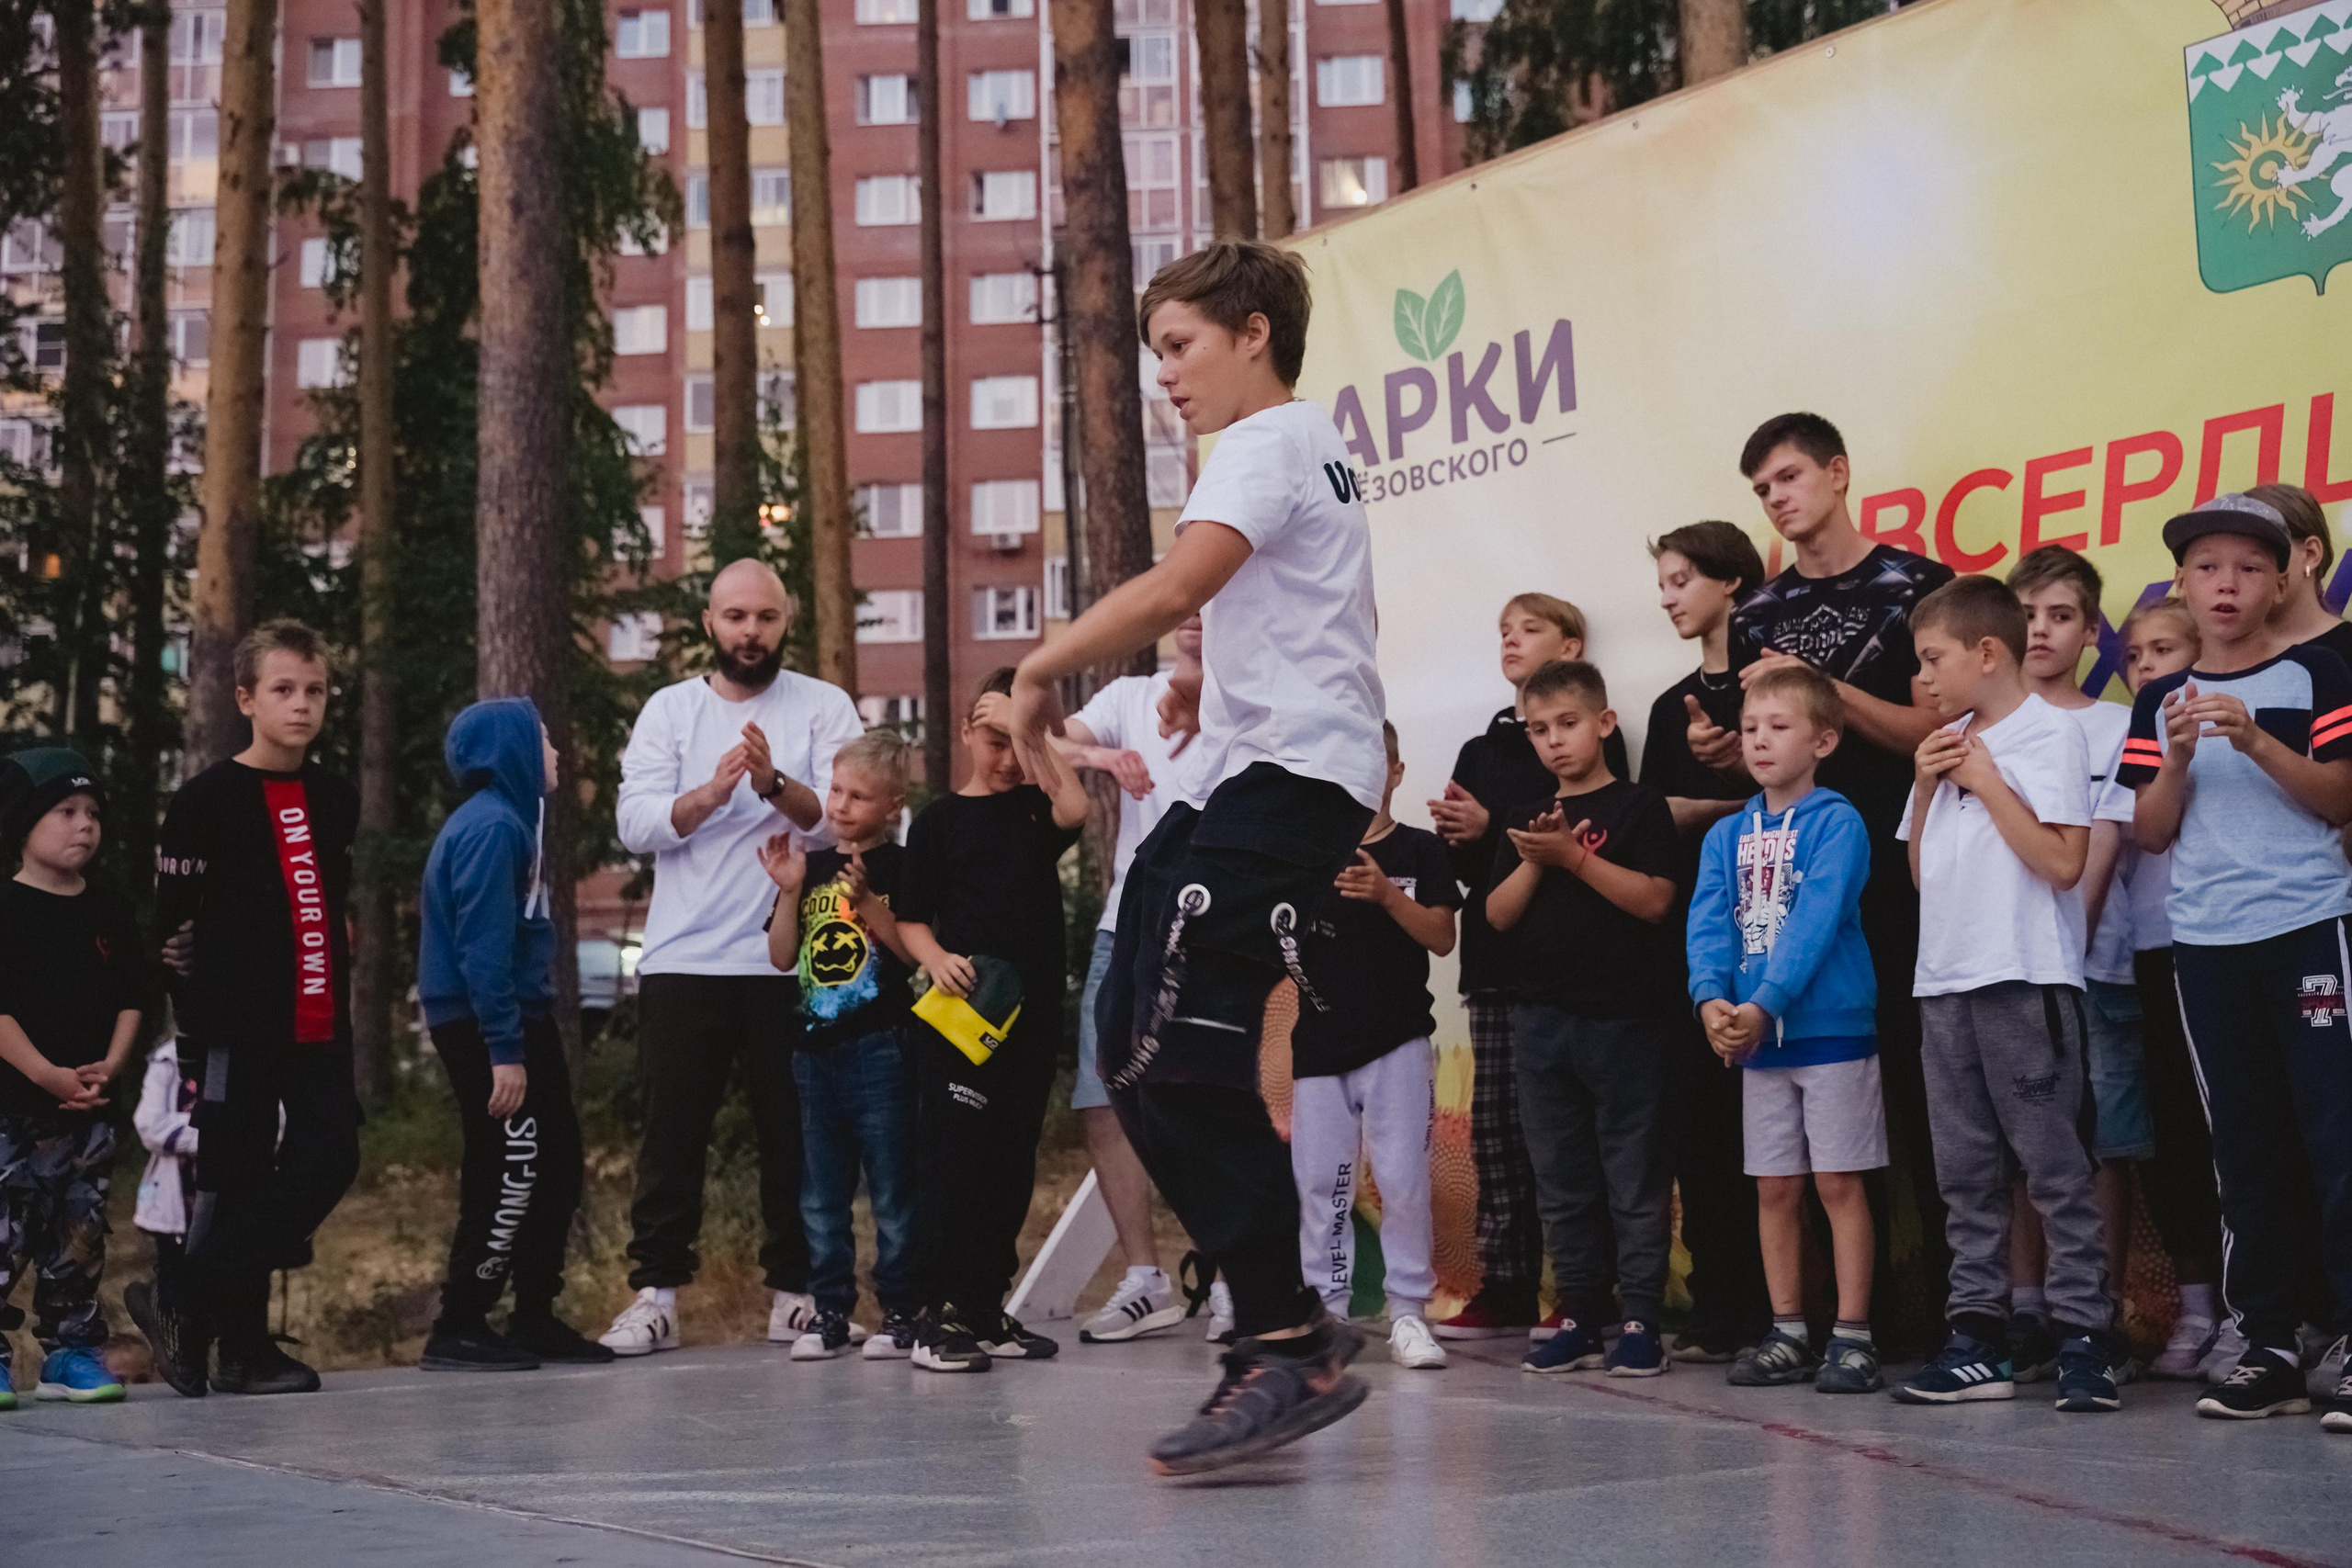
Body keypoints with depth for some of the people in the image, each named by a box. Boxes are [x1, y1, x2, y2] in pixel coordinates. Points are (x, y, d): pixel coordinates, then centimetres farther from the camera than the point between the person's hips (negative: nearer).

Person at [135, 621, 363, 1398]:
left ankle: (182, 1304, 6)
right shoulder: (209, 799, -5)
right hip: (237, 1031, -6)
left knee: (329, 1161, -3)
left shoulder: (337, 800, 13)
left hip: (318, 1028, 6)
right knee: (236, 1181, -1)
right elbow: (174, 922, -6)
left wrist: (337, 997, 15)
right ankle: (239, 1347, 10)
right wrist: (197, 1026, -8)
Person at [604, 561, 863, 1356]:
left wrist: (775, 783, -26)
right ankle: (656, 1291, 4)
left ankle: (795, 1288, 12)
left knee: (794, 1132, 3)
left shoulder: (825, 708, 5)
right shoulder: (669, 710, 9)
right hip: (683, 961, 1)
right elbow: (636, 823, -4)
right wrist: (710, 792, -22)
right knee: (673, 1131, 1)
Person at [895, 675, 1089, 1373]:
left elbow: (1074, 808, -12)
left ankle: (986, 1309, 16)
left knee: (1011, 1165, 8)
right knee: (951, 1158, -8)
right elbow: (911, 918, 3)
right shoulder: (939, 820, 6)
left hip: (1031, 1015, 4)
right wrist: (937, 958, -17)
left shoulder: (1035, 808, 12)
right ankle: (941, 1316, -8)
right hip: (957, 1010, -4)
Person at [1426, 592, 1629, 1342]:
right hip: (1496, 958, 6)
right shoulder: (1481, 751, 21)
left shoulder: (1594, 737, 0)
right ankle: (1505, 1289, 8)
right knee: (1494, 1123, 3)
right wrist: (1456, 838, -2)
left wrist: (1492, 828, -13)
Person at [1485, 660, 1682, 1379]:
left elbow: (1654, 900, -12)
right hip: (1542, 1017, 6)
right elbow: (1498, 914, 9)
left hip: (1625, 1018, -5)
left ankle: (1641, 1319, 2)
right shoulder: (1526, 820, 14)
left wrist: (1575, 857, -15)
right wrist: (1534, 861, -7)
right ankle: (1578, 1316, 16)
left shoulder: (1639, 807, -1)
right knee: (1561, 1181, 9)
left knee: (1635, 1177, -2)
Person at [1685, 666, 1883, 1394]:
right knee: (1774, 1189, 10)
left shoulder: (1836, 822, -7)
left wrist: (1764, 1004, -26)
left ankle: (1851, 1335, 4)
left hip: (1830, 1027, -5)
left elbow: (1816, 922, -18)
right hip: (1753, 1035, 5)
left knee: (1838, 1183, -1)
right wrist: (1711, 999, -19)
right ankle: (1788, 1333, 18)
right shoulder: (1726, 836, 10)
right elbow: (1708, 922, -1)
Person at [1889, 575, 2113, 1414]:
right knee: (1965, 1172, 8)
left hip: (2027, 978, -8)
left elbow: (2063, 861, -15)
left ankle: (2082, 1337, -3)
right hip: (1946, 981, 8)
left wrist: (1987, 781, -10)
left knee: (2054, 1164, -6)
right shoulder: (1946, 745, 16)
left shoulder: (2050, 734, -5)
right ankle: (1979, 1340, 13)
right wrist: (1927, 786, 5)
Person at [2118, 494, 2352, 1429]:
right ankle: (2268, 1349, 13)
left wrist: (2256, 740, -17)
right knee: (2245, 1151, 7)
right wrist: (2178, 759, -9)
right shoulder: (2161, 700, 11)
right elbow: (2150, 833, 8)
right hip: (2205, 945, 4)